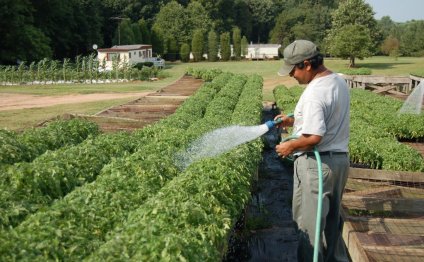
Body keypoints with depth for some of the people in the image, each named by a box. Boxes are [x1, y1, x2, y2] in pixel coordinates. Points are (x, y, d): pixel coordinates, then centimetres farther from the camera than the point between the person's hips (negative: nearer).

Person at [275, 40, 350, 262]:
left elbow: (314, 137, -27)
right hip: (340, 159, 10)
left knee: (309, 223, 4)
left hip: (316, 164, -10)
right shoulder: (339, 81, 6)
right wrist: (295, 120, 14)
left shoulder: (314, 93, -24)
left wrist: (290, 146, -11)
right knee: (332, 219, 22)